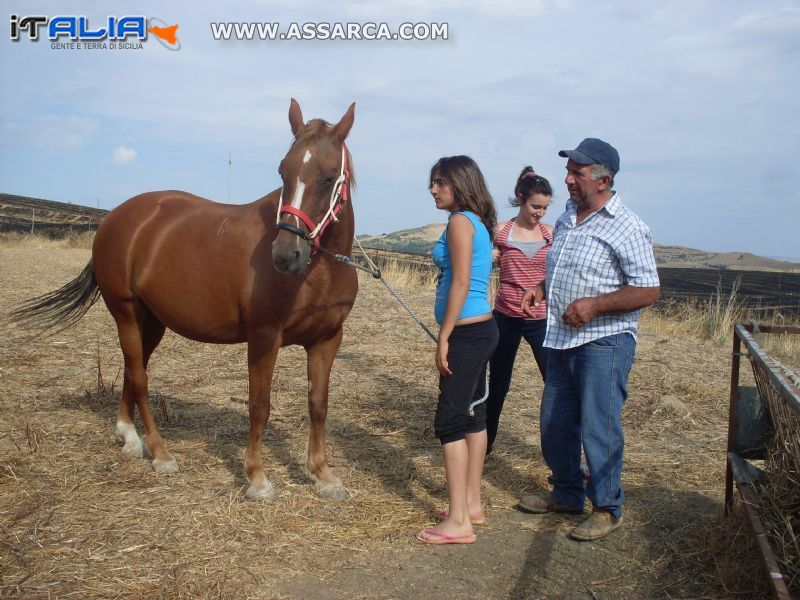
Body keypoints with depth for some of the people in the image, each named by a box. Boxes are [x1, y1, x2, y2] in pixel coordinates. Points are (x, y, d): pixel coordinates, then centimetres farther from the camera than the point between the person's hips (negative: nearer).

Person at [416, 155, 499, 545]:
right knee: (473, 417, 14)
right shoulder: (478, 223, 16)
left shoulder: (460, 222, -13)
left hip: (467, 333, -10)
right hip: (480, 330, 10)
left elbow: (461, 284, -19)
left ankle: (459, 522, 0)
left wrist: (444, 338, -17)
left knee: (450, 422, -6)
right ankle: (472, 505, 25)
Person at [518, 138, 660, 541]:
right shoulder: (566, 218, 11)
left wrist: (595, 305, -24)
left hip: (604, 343, -8)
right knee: (554, 422, 15)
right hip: (561, 339, 8)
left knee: (598, 428, -2)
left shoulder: (626, 227, -14)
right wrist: (541, 290, 5)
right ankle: (566, 494, 33)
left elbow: (649, 291, -16)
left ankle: (607, 509, 16)